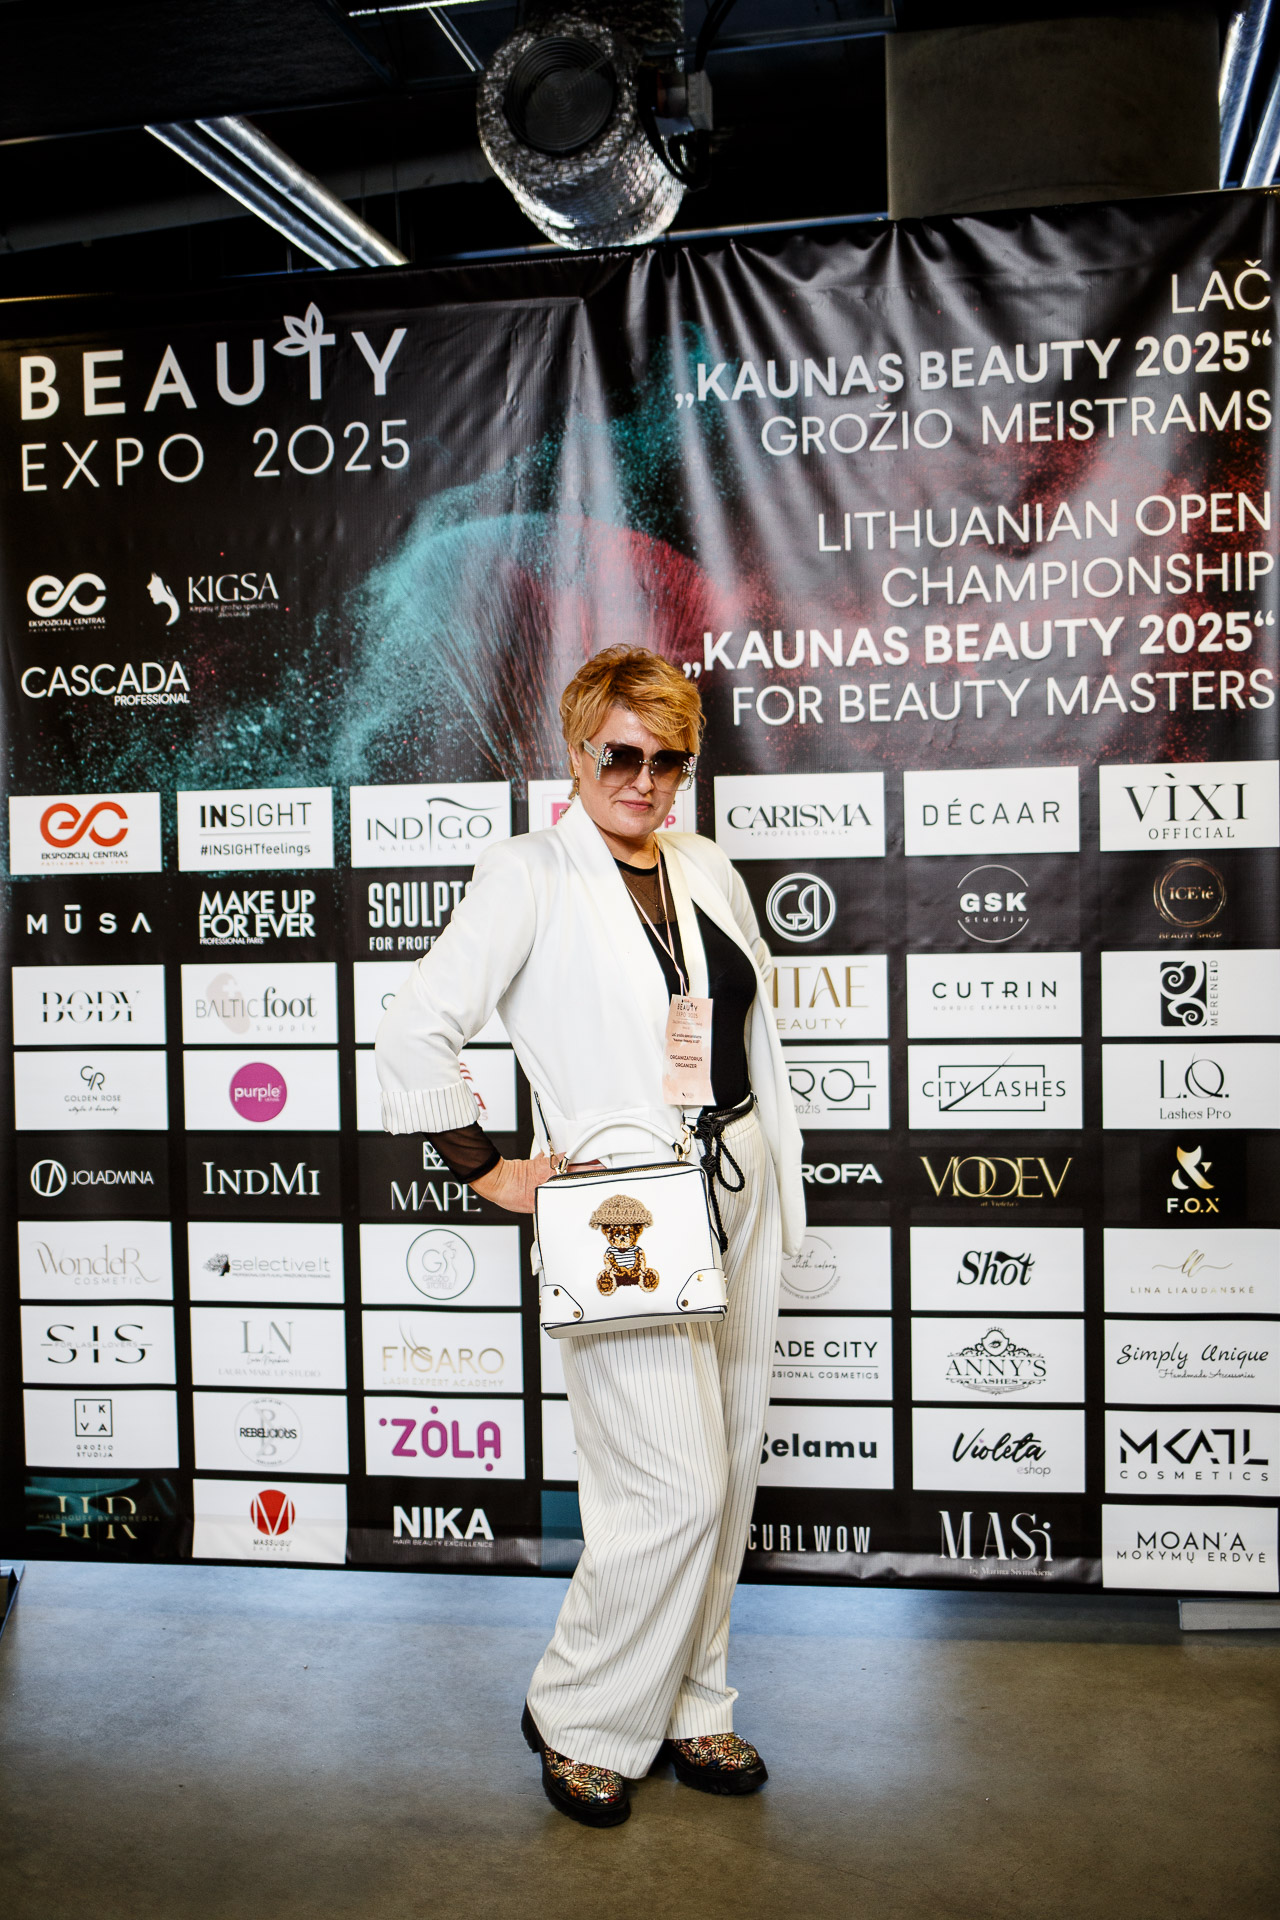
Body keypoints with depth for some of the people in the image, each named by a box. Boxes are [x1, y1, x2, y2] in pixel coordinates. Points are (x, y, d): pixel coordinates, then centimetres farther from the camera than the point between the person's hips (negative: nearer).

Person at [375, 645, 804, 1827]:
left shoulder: (708, 870, 11)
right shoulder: (530, 877, -7)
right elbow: (416, 1030, -11)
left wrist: (778, 1188, 15)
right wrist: (488, 1171, -10)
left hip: (736, 1194, 7)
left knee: (727, 1475, 14)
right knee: (676, 1490, -6)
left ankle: (686, 1708, 33)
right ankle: (582, 1720, 18)